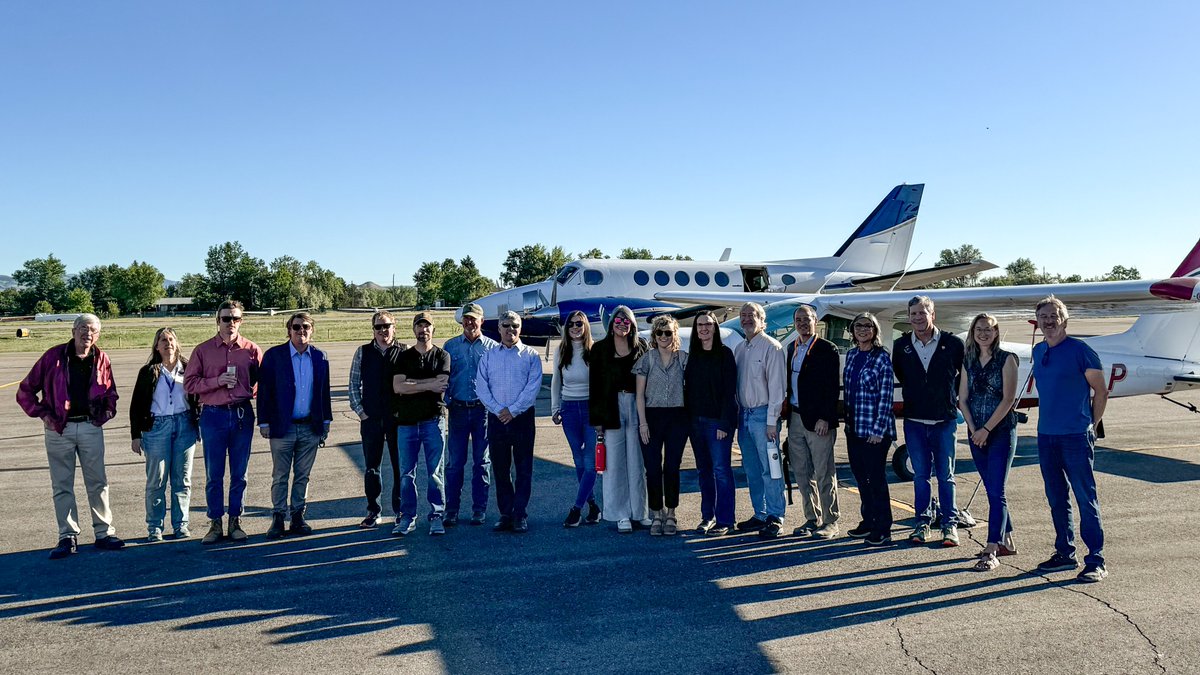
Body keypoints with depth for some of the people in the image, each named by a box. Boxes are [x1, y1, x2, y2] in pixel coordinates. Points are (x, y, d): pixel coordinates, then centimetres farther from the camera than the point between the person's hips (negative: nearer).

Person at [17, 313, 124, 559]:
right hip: (59, 429, -1)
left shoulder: (101, 359, 4)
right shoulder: (54, 356, -3)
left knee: (98, 482, 5)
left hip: (91, 427, 2)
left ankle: (104, 533, 13)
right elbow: (25, 390, 3)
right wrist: (42, 413, -5)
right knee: (62, 486, 4)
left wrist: (108, 411, 4)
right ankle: (68, 537, 12)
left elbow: (110, 391, 20)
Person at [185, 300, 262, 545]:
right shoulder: (203, 350, 4)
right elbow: (189, 383, 0)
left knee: (239, 474, 7)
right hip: (213, 415, 0)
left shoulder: (252, 350, 3)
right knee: (214, 475, 5)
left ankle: (235, 522, 18)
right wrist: (216, 382, -12)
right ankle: (215, 524, 15)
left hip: (242, 415, 0)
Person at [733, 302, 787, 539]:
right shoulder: (739, 349, 14)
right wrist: (736, 415, 9)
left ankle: (775, 517, 3)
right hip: (744, 415, 7)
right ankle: (759, 515, 21)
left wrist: (771, 421, -14)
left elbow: (776, 386, -11)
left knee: (769, 468, -5)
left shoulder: (771, 347, -7)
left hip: (762, 414, -7)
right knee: (752, 469, 12)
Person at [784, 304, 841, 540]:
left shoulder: (827, 349, -6)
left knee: (824, 474, -1)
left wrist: (825, 419, -17)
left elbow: (832, 388, -11)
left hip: (818, 421, -7)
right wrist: (788, 412, 10)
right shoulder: (792, 349, 15)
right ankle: (812, 519, 21)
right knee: (802, 473, 11)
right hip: (795, 418, 7)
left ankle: (830, 521, 9)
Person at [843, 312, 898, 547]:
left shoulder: (881, 357, -8)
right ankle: (868, 521, 26)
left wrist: (878, 430, -14)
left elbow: (886, 395, -11)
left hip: (874, 430, -6)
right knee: (860, 477, 13)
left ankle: (882, 530, 7)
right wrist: (847, 421, 13)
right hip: (853, 428, 7)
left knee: (876, 478, -2)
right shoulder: (851, 355, 11)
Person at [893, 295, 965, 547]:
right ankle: (922, 522, 16)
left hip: (944, 420, -2)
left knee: (945, 475, 4)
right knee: (920, 475, 8)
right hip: (914, 420, 2)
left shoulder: (953, 343, -4)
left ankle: (949, 524, 13)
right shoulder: (901, 346, 3)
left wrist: (953, 398, 8)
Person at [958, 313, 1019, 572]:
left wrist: (986, 429, -12)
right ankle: (1007, 541, 25)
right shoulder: (969, 361, 10)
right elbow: (963, 399, 8)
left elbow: (1008, 399, -10)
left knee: (996, 492, -9)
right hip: (976, 433, 5)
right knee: (992, 490, 11)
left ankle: (991, 552, -10)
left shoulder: (1006, 359, -4)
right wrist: (974, 430, -4)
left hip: (1001, 431, -5)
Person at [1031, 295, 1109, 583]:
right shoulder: (1038, 352, 11)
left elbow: (1100, 391, -2)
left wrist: (1090, 426, 0)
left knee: (1086, 499, -3)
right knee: (1057, 499, 13)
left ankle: (1096, 561, 3)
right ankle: (1065, 554, 23)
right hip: (1046, 436, 6)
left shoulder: (1081, 351, -8)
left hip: (1076, 436, -6)